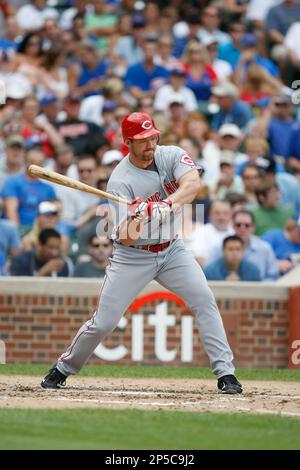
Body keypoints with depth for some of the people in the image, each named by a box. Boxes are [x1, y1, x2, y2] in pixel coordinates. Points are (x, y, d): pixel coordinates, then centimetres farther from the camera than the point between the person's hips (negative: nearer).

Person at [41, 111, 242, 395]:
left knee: (204, 300, -15)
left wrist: (168, 204, -44)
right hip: (133, 257, -3)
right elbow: (124, 238, -23)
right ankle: (64, 368, 19)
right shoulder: (120, 182, -18)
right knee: (103, 323, -4)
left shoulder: (171, 156, -7)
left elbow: (193, 183, -28)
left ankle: (225, 372, -11)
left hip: (171, 249, 3)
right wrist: (138, 218, -43)